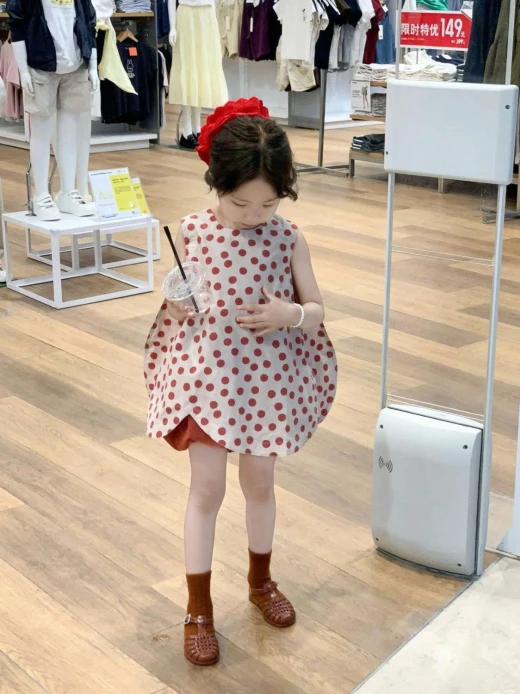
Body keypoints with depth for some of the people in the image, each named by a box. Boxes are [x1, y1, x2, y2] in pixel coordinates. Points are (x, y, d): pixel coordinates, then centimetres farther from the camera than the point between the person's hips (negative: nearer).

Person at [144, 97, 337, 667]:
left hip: (267, 382, 2)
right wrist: (175, 302, -23)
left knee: (259, 483, 17)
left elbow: (317, 312, -1)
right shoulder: (191, 233, -9)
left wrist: (290, 313, -21)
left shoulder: (288, 239, -7)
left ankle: (260, 580, 40)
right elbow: (170, 313, -1)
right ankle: (198, 609, 18)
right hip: (206, 379, -1)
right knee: (207, 489, 3)